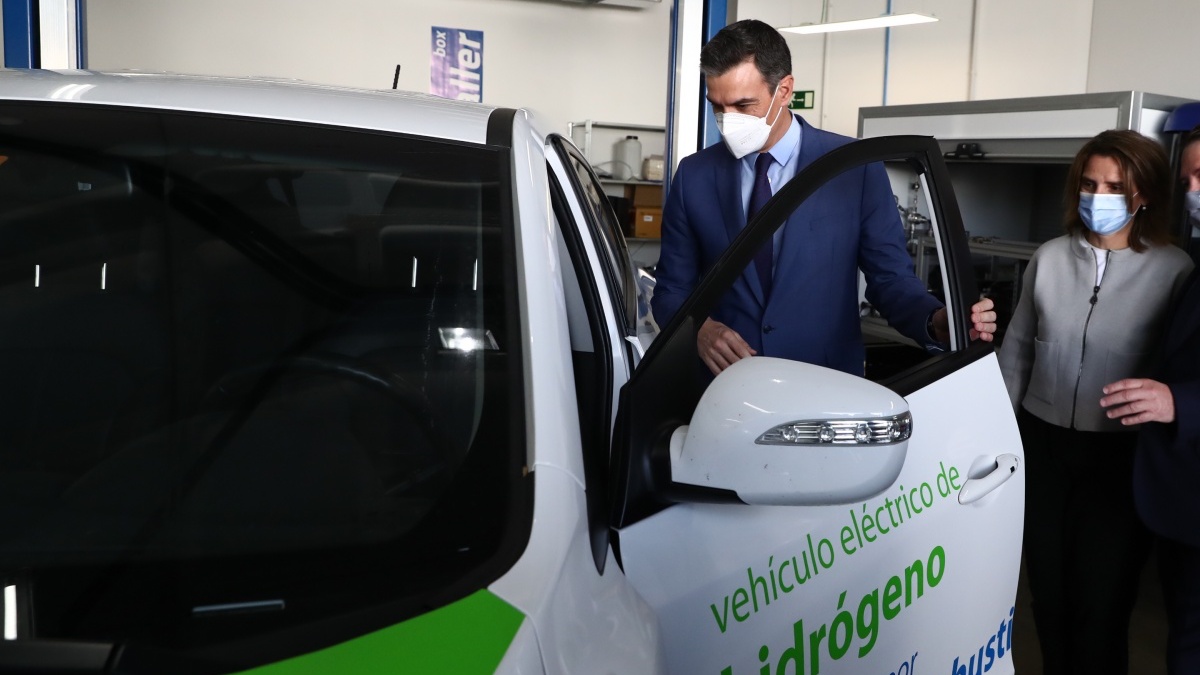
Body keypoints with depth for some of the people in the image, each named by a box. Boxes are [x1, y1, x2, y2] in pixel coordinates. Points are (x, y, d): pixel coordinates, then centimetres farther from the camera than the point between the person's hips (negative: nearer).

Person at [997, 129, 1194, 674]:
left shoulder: (1173, 270, -8)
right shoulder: (1049, 258, 1)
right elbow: (1017, 349, 10)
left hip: (1119, 454, -3)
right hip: (1043, 443, 3)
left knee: (1101, 596, 6)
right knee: (1046, 584, 16)